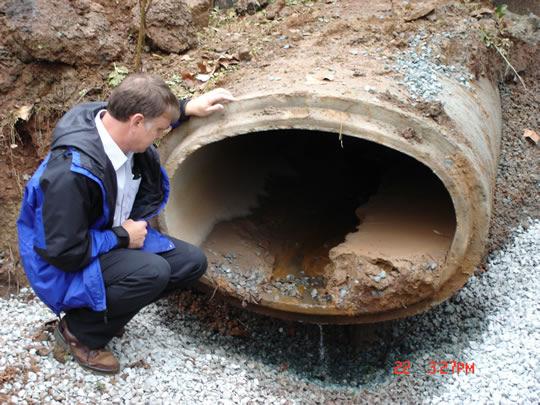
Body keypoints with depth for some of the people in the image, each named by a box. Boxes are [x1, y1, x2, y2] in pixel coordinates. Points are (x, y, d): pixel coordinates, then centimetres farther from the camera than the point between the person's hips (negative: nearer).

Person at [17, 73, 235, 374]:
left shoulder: (113, 120, -11)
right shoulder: (72, 172, -36)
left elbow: (152, 113, 16)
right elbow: (64, 252, -31)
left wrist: (189, 108, 5)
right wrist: (123, 237, -19)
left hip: (112, 239, 9)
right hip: (65, 269, -9)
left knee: (192, 262, -1)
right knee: (152, 271, -32)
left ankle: (105, 311, 9)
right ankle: (79, 331, -7)